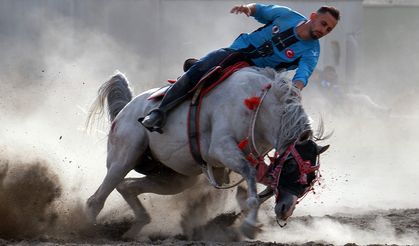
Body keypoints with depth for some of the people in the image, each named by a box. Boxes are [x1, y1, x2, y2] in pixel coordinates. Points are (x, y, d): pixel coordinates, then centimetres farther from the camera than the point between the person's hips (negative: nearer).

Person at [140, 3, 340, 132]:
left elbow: (303, 75, -25)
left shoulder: (311, 53, -9)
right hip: (236, 52, -1)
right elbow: (260, 10, 14)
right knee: (197, 70, -24)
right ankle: (159, 114, -29)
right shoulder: (286, 15, -1)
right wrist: (247, 8, -10)